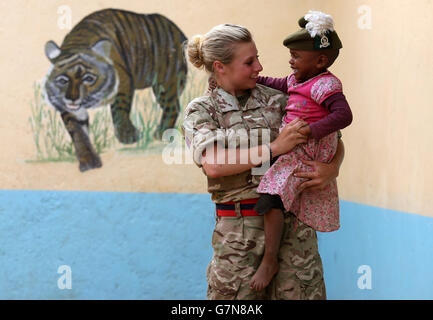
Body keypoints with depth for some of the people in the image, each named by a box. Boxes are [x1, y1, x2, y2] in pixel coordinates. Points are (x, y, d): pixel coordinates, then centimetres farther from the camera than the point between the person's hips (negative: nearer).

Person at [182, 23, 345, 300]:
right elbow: (213, 165, -16)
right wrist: (275, 147, -16)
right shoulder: (200, 110, 2)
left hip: (292, 221, 2)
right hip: (238, 229, -2)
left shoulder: (275, 100, 7)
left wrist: (332, 169, -9)